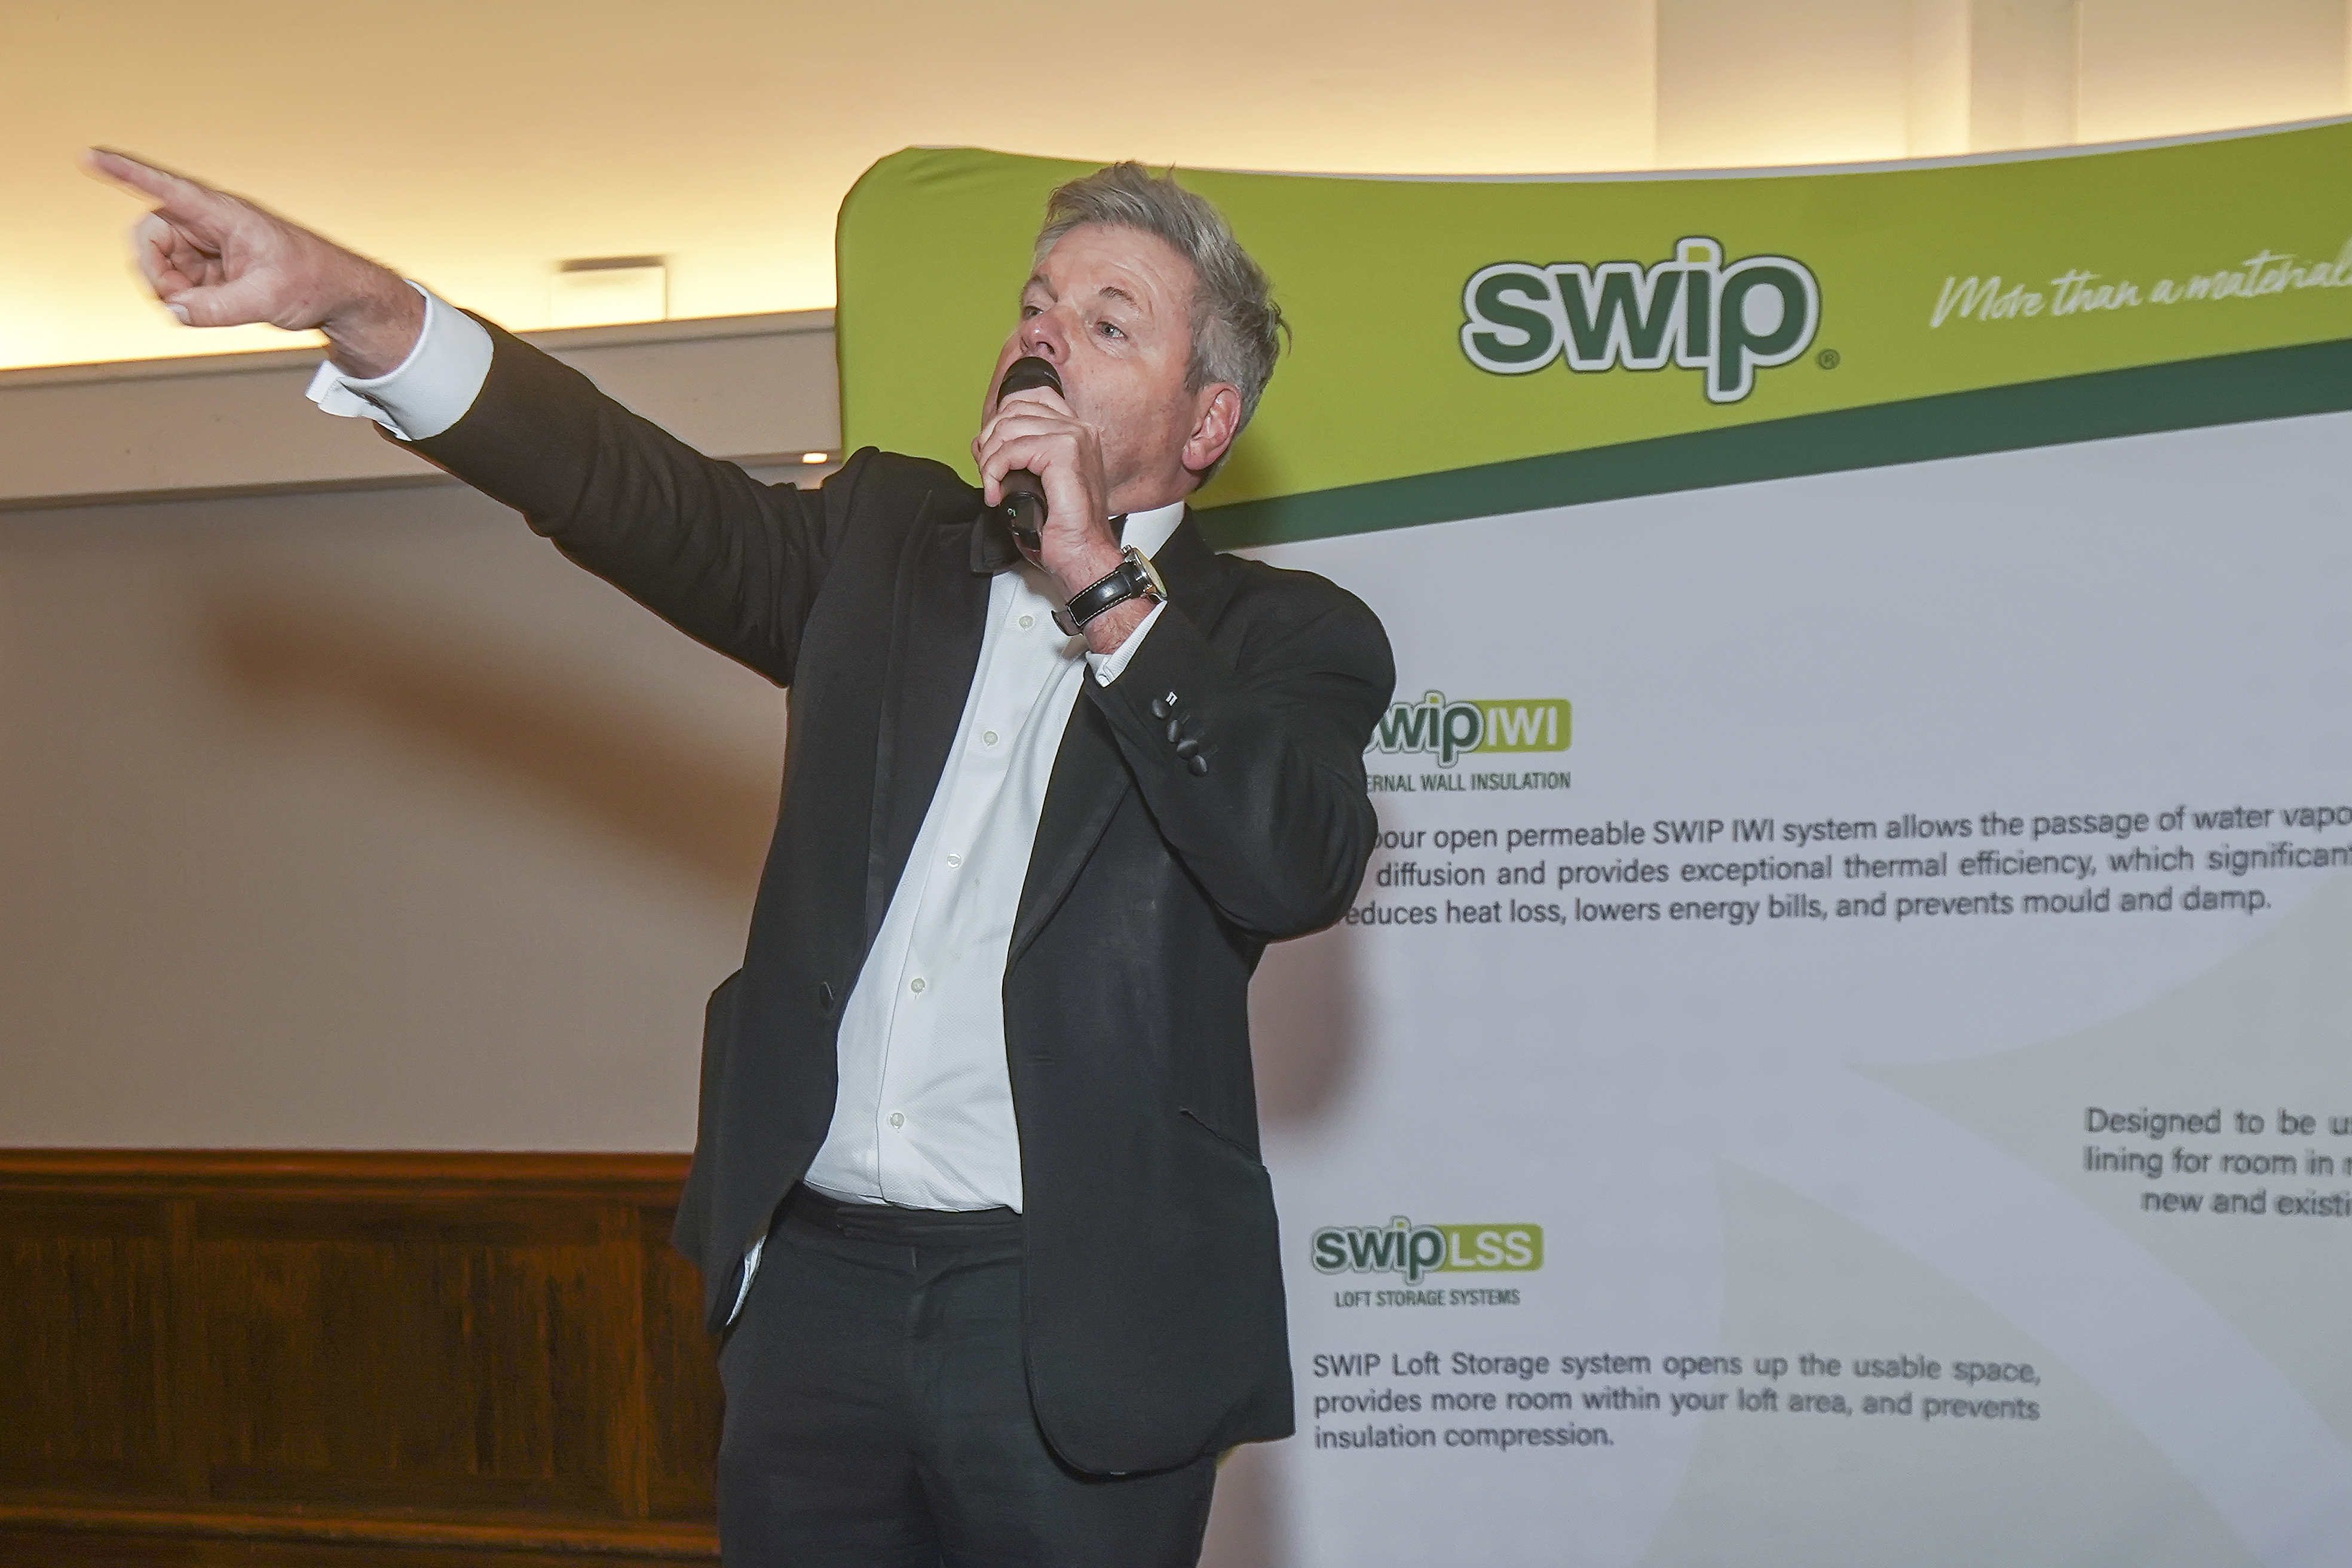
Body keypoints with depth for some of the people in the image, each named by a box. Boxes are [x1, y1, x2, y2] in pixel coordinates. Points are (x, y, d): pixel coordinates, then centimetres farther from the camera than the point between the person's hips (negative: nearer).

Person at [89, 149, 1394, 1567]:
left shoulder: (1285, 638, 1)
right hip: (815, 1290, 4)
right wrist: (355, 304, -11)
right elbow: (650, 498, 1)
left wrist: (1099, 581, -16)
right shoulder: (889, 536, 13)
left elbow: (1299, 869, -17)